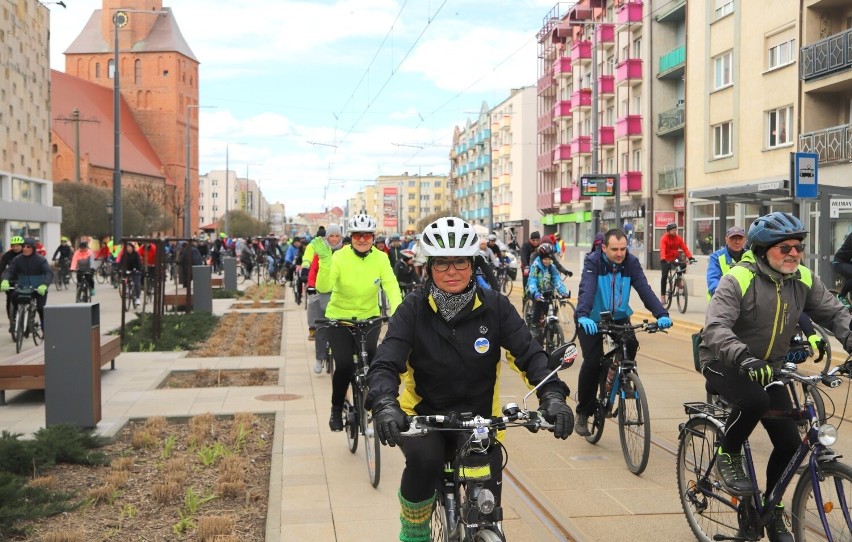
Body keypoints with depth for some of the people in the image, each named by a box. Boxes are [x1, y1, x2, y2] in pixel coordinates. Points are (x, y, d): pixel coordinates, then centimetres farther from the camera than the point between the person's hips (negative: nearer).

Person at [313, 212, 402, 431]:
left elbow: (391, 287, -19)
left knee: (370, 360, -14)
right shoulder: (340, 257, -15)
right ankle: (336, 409, 11)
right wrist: (325, 261, -42)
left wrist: (396, 313, -36)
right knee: (344, 365, -13)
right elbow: (323, 287, -26)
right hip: (339, 317, -1)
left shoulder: (381, 258, -10)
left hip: (369, 317, 2)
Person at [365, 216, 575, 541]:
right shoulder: (414, 310, -11)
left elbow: (529, 354, -13)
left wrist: (552, 395, -31)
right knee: (423, 459, -32)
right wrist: (384, 404, -40)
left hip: (479, 418, 2)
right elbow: (385, 363, -20)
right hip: (423, 415, -1)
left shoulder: (495, 307, -8)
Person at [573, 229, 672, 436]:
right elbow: (586, 289, -35)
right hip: (592, 319, -3)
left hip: (618, 316, 3)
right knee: (593, 361, -16)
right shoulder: (593, 261, -21)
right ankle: (583, 412, 2)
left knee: (630, 345, -25)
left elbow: (644, 288, -23)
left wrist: (661, 314, -38)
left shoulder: (631, 262, -13)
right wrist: (583, 316, -53)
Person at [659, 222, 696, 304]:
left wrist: (690, 257, -23)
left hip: (675, 259, 4)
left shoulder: (678, 238, 0)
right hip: (666, 260, -4)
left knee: (683, 266, -22)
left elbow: (685, 248, -9)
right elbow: (662, 250, -25)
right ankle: (662, 296, -4)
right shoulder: (664, 239, -12)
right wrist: (663, 259, -42)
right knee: (664, 276, -12)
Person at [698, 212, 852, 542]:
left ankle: (771, 512, 21)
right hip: (725, 364, -5)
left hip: (768, 369, 6)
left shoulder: (803, 280, -4)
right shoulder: (738, 279, -22)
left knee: (789, 442, -1)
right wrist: (745, 359, -48)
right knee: (753, 400, -37)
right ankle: (728, 457, -7)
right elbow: (715, 329, -32)